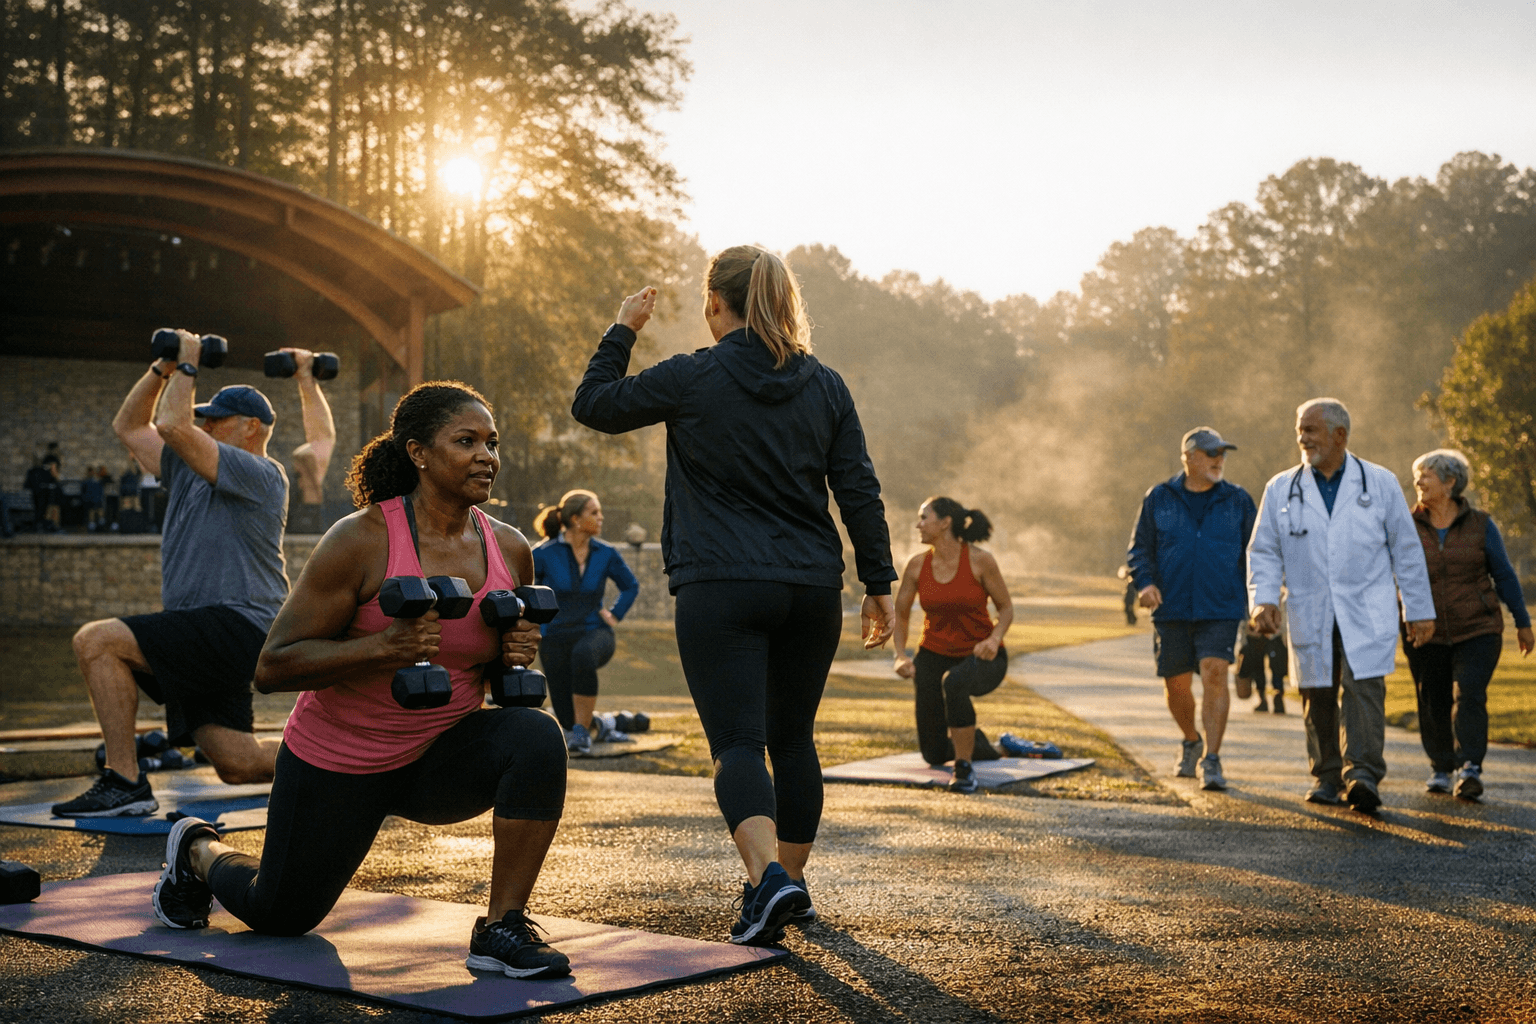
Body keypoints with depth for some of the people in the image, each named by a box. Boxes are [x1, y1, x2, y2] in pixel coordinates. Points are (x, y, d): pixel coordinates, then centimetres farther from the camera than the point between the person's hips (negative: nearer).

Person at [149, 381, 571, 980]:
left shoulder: (510, 550, -6)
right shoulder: (362, 539, -21)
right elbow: (272, 668, -21)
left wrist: (519, 655, -13)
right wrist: (383, 647, -34)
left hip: (441, 759, 3)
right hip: (340, 761, -3)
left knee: (536, 737, -28)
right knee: (279, 915, 16)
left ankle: (501, 930, -17)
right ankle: (198, 849, 50)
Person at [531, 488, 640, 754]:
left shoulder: (606, 554, -1)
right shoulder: (545, 554, -10)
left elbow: (631, 586, 17)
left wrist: (614, 615, 5)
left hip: (594, 634, 0)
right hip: (555, 639, 0)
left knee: (583, 655, -40)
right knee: (568, 718, -3)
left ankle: (582, 732, -26)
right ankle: (597, 727, 35)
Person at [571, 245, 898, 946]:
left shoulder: (691, 379, -5)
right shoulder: (825, 387, 6)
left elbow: (594, 404, 6)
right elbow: (860, 493, 5)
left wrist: (623, 330, 18)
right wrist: (879, 585, 11)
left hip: (722, 591, -4)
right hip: (811, 591, 5)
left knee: (737, 742, -7)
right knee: (793, 737, 17)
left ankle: (768, 878, -28)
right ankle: (792, 883, 28)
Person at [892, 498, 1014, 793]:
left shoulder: (980, 560, -14)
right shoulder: (917, 565, -5)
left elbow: (1006, 608, -5)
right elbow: (900, 616, 6)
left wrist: (994, 640, -24)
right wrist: (901, 656, -9)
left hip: (981, 657, -4)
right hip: (935, 655, 4)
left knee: (954, 682, -42)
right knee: (933, 754, 3)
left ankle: (964, 769, -27)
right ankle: (974, 742, 38)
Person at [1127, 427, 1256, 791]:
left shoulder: (1237, 501, 6)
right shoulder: (1159, 499, 5)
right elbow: (1140, 548, 8)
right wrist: (1145, 583, -10)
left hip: (1220, 610, -1)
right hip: (1172, 609, 1)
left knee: (1215, 675, -17)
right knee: (1176, 685, 7)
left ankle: (1210, 761, -14)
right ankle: (1192, 742, 36)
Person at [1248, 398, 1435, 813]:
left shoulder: (1380, 484, 5)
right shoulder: (1281, 490, 8)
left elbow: (1407, 550, 8)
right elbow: (1263, 551, 8)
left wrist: (1420, 610, 8)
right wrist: (1263, 599, -9)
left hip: (1367, 615, -2)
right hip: (1309, 618, 2)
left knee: (1363, 689, -15)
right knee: (1318, 697, 6)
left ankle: (1363, 775, -18)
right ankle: (1326, 775, 20)